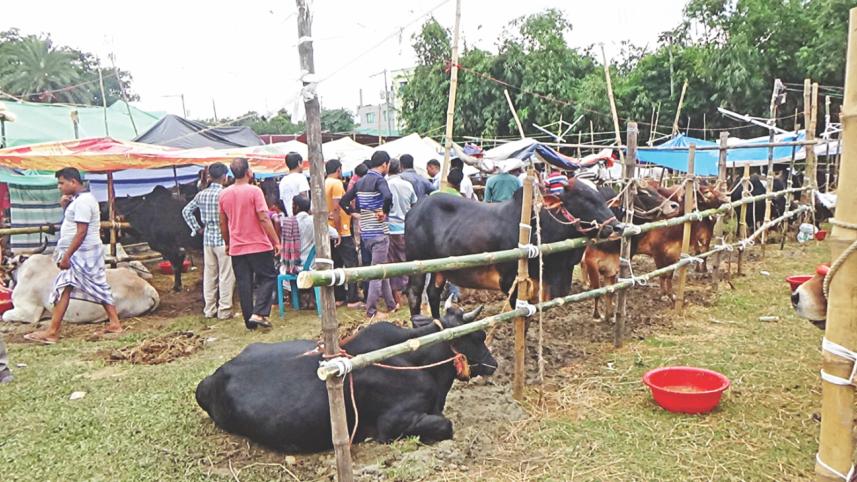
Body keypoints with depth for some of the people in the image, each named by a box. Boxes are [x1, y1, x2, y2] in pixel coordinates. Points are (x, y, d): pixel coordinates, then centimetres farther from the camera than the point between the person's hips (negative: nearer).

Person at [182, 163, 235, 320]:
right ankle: (224, 310, 3)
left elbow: (186, 211, 12)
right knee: (226, 276, 1)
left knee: (209, 274, 11)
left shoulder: (201, 194, 6)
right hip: (224, 239, -6)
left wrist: (196, 228, 15)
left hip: (208, 238, 6)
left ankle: (209, 309, 18)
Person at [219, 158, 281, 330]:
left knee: (243, 283, 8)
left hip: (236, 248, 5)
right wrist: (276, 241, -10)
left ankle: (249, 320, 11)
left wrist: (227, 243, 22)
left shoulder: (224, 194, 6)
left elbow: (222, 222, 11)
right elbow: (264, 219, -16)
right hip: (259, 245, -5)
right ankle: (259, 313, -8)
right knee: (268, 278, 6)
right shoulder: (254, 191, -12)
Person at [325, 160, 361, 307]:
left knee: (337, 264, 12)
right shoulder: (337, 183, -14)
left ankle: (338, 297, 16)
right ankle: (353, 299, -3)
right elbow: (336, 209, -21)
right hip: (341, 232, -8)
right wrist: (338, 231, -19)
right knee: (351, 265, -3)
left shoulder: (325, 184, 11)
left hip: (331, 231, 8)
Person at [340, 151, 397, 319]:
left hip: (365, 232, 8)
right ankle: (371, 311, 3)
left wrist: (354, 214, 15)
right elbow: (388, 196, -32)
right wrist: (384, 212, -17)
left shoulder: (360, 182, 12)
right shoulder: (379, 179, -12)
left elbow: (343, 201, 15)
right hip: (379, 232, -8)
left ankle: (391, 304, 28)